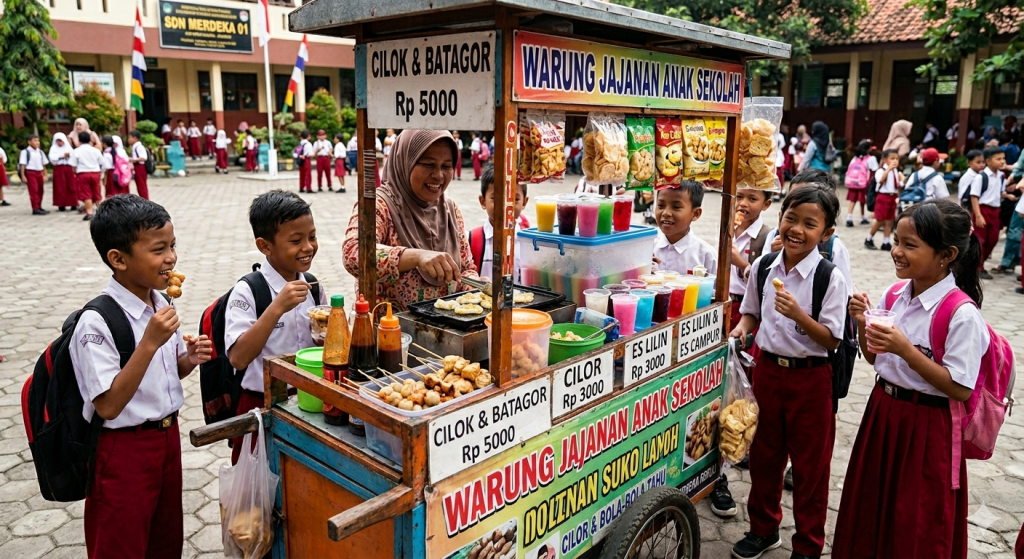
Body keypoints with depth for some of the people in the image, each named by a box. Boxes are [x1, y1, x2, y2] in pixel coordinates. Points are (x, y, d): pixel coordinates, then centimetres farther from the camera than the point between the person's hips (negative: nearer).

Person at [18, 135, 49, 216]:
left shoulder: (40, 152, 12)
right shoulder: (25, 152, -6)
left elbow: (43, 164, 17)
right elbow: (22, 164, -8)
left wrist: (44, 175, 13)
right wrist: (23, 175, -12)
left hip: (39, 173, 6)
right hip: (30, 172, -6)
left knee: (40, 191, 10)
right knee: (33, 191, -8)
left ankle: (39, 207, 22)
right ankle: (35, 209, -7)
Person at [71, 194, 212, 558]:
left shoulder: (161, 305, 0)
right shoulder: (96, 322, -22)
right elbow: (107, 406, -24)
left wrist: (188, 360, -9)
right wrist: (149, 343, -31)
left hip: (168, 437, 7)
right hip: (124, 450, -6)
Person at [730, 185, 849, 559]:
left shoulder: (830, 277, -14)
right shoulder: (763, 266, -1)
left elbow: (832, 339, -14)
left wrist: (798, 315, -28)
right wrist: (742, 328, -8)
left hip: (810, 378, -4)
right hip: (768, 370, 4)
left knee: (810, 465, 11)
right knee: (764, 454, 18)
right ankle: (763, 528, 39)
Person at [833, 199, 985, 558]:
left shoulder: (962, 315, -21)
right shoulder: (894, 293, -1)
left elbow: (960, 389, -21)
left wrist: (905, 349, -28)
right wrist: (863, 324, -10)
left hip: (926, 429, -6)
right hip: (882, 411, 7)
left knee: (914, 530, 12)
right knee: (870, 510, 22)